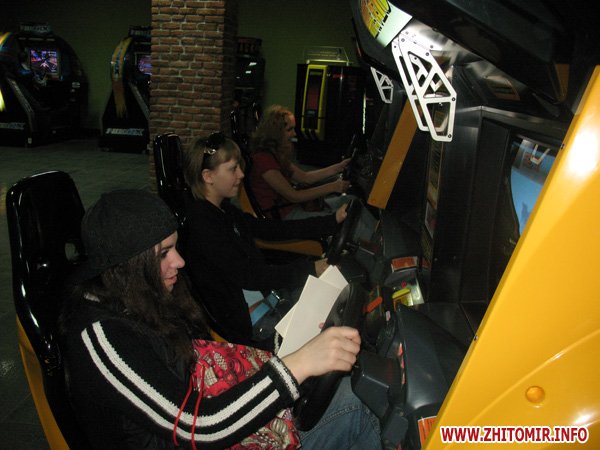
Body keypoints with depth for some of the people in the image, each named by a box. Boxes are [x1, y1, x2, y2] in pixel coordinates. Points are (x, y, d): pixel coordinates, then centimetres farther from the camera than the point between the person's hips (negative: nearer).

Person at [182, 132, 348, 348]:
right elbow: (247, 277, -25)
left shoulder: (223, 210, 7)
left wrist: (333, 220, 5)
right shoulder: (201, 223, -22)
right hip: (245, 324, -9)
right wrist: (311, 269, -25)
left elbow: (273, 229, 8)